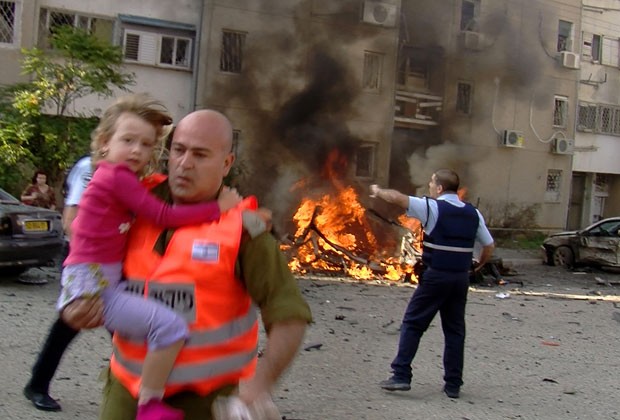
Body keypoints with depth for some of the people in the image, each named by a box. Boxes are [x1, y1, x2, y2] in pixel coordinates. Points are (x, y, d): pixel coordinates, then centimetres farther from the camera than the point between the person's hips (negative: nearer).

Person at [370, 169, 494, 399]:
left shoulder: (433, 208, -8)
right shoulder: (473, 213, 8)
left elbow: (398, 198, -11)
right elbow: (489, 246, 10)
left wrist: (378, 192, 8)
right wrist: (479, 265, 28)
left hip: (435, 276, -5)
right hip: (461, 277, 5)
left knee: (412, 323, 3)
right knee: (455, 329, 11)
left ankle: (401, 375, 0)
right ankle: (453, 384, 14)